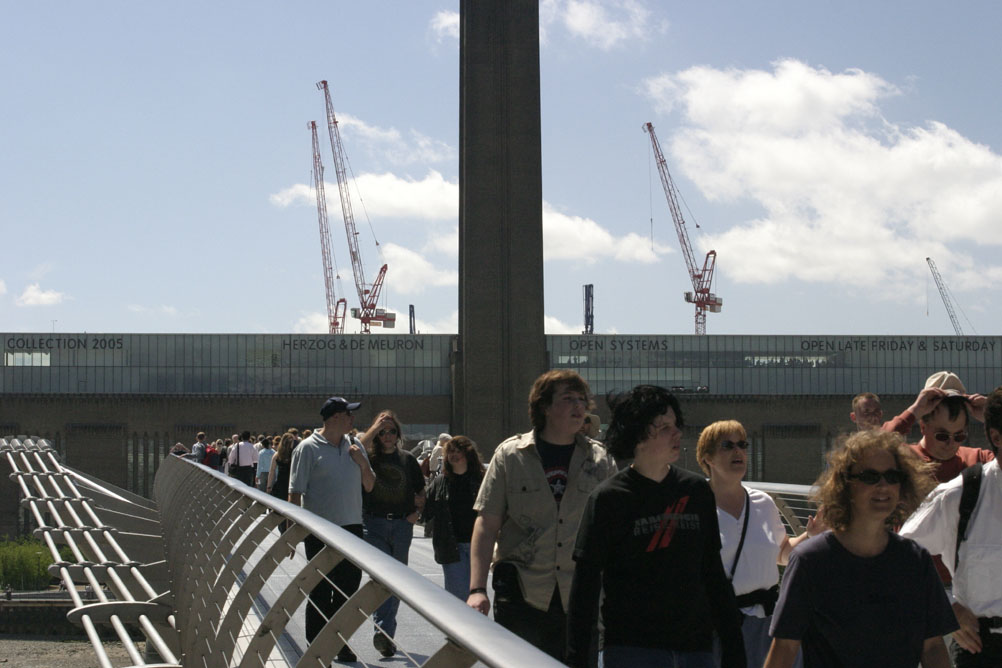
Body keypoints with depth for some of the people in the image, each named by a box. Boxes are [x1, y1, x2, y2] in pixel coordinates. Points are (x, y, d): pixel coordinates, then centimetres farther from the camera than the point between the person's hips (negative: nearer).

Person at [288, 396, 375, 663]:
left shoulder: (354, 446, 10)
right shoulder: (309, 448, -7)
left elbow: (369, 486, 14)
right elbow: (295, 492, -8)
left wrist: (363, 463, -4)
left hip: (351, 526, 5)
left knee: (348, 586, 10)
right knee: (321, 591, 1)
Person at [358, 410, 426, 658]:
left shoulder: (408, 459, 9)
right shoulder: (369, 457, 1)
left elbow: (421, 491, 18)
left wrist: (417, 511, 2)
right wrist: (375, 428, -19)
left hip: (402, 525, 3)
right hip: (374, 524, -3)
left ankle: (386, 635, 18)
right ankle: (384, 630, -18)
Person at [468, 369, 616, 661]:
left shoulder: (599, 460, 5)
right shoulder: (511, 454, 1)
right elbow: (486, 524, -1)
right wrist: (477, 589, -8)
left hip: (579, 599, 2)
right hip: (521, 594, -2)